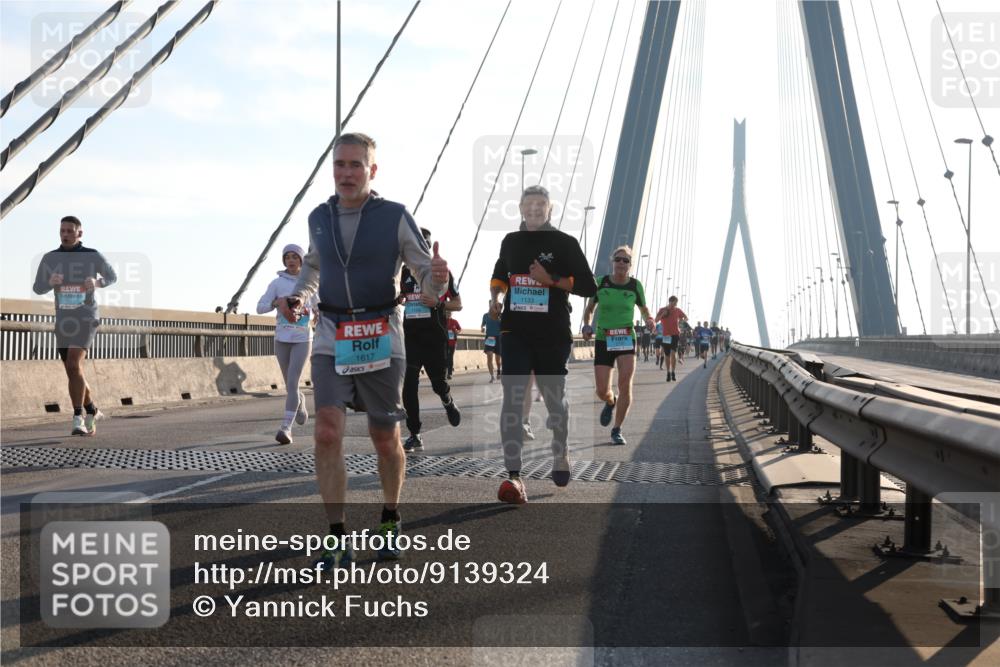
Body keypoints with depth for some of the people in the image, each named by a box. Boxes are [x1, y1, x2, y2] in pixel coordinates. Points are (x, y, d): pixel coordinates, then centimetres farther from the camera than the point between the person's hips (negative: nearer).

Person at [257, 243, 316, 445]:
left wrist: (313, 317, -5)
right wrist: (276, 302, -20)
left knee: (292, 382, -15)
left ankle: (286, 427, -17)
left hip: (303, 339, -2)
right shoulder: (277, 283, 1)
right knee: (290, 384, 12)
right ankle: (299, 402, 46)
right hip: (281, 339, 2)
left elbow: (318, 309, 17)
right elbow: (260, 308, -2)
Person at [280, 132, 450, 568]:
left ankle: (390, 519, 34)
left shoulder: (395, 218, -4)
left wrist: (438, 278, -27)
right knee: (327, 434, -14)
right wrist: (297, 296, 7)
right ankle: (338, 543, -8)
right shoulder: (319, 218, 6)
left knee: (386, 441, 7)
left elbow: (427, 281, -3)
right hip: (331, 340, 2)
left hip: (380, 340, -2)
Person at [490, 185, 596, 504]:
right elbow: (499, 276, 27)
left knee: (554, 398, 14)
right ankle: (513, 475, -17)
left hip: (553, 334, -2)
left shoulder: (565, 243, -2)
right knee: (512, 396, -13)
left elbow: (589, 287, -7)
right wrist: (495, 296, 7)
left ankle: (561, 454, 42)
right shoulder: (510, 241, 10)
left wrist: (551, 280, -18)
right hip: (515, 331, 2)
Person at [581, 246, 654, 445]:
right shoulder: (600, 283, -2)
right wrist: (586, 326, -5)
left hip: (627, 340, 0)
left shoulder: (635, 285, -1)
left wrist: (649, 320, -11)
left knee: (625, 382, -19)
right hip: (603, 340, 0)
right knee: (602, 392, -4)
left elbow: (643, 309, 11)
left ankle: (617, 430, -4)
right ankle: (611, 402, 36)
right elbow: (589, 307, 12)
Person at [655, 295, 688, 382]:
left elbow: (686, 318, 17)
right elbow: (656, 319, -7)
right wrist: (662, 314, -23)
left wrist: (681, 320, -3)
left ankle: (673, 372, -13)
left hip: (675, 334, -1)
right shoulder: (662, 310, 3)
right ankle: (668, 373, 19)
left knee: (673, 352, -17)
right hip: (666, 335, 1)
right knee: (667, 355, 6)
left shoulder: (677, 310, 5)